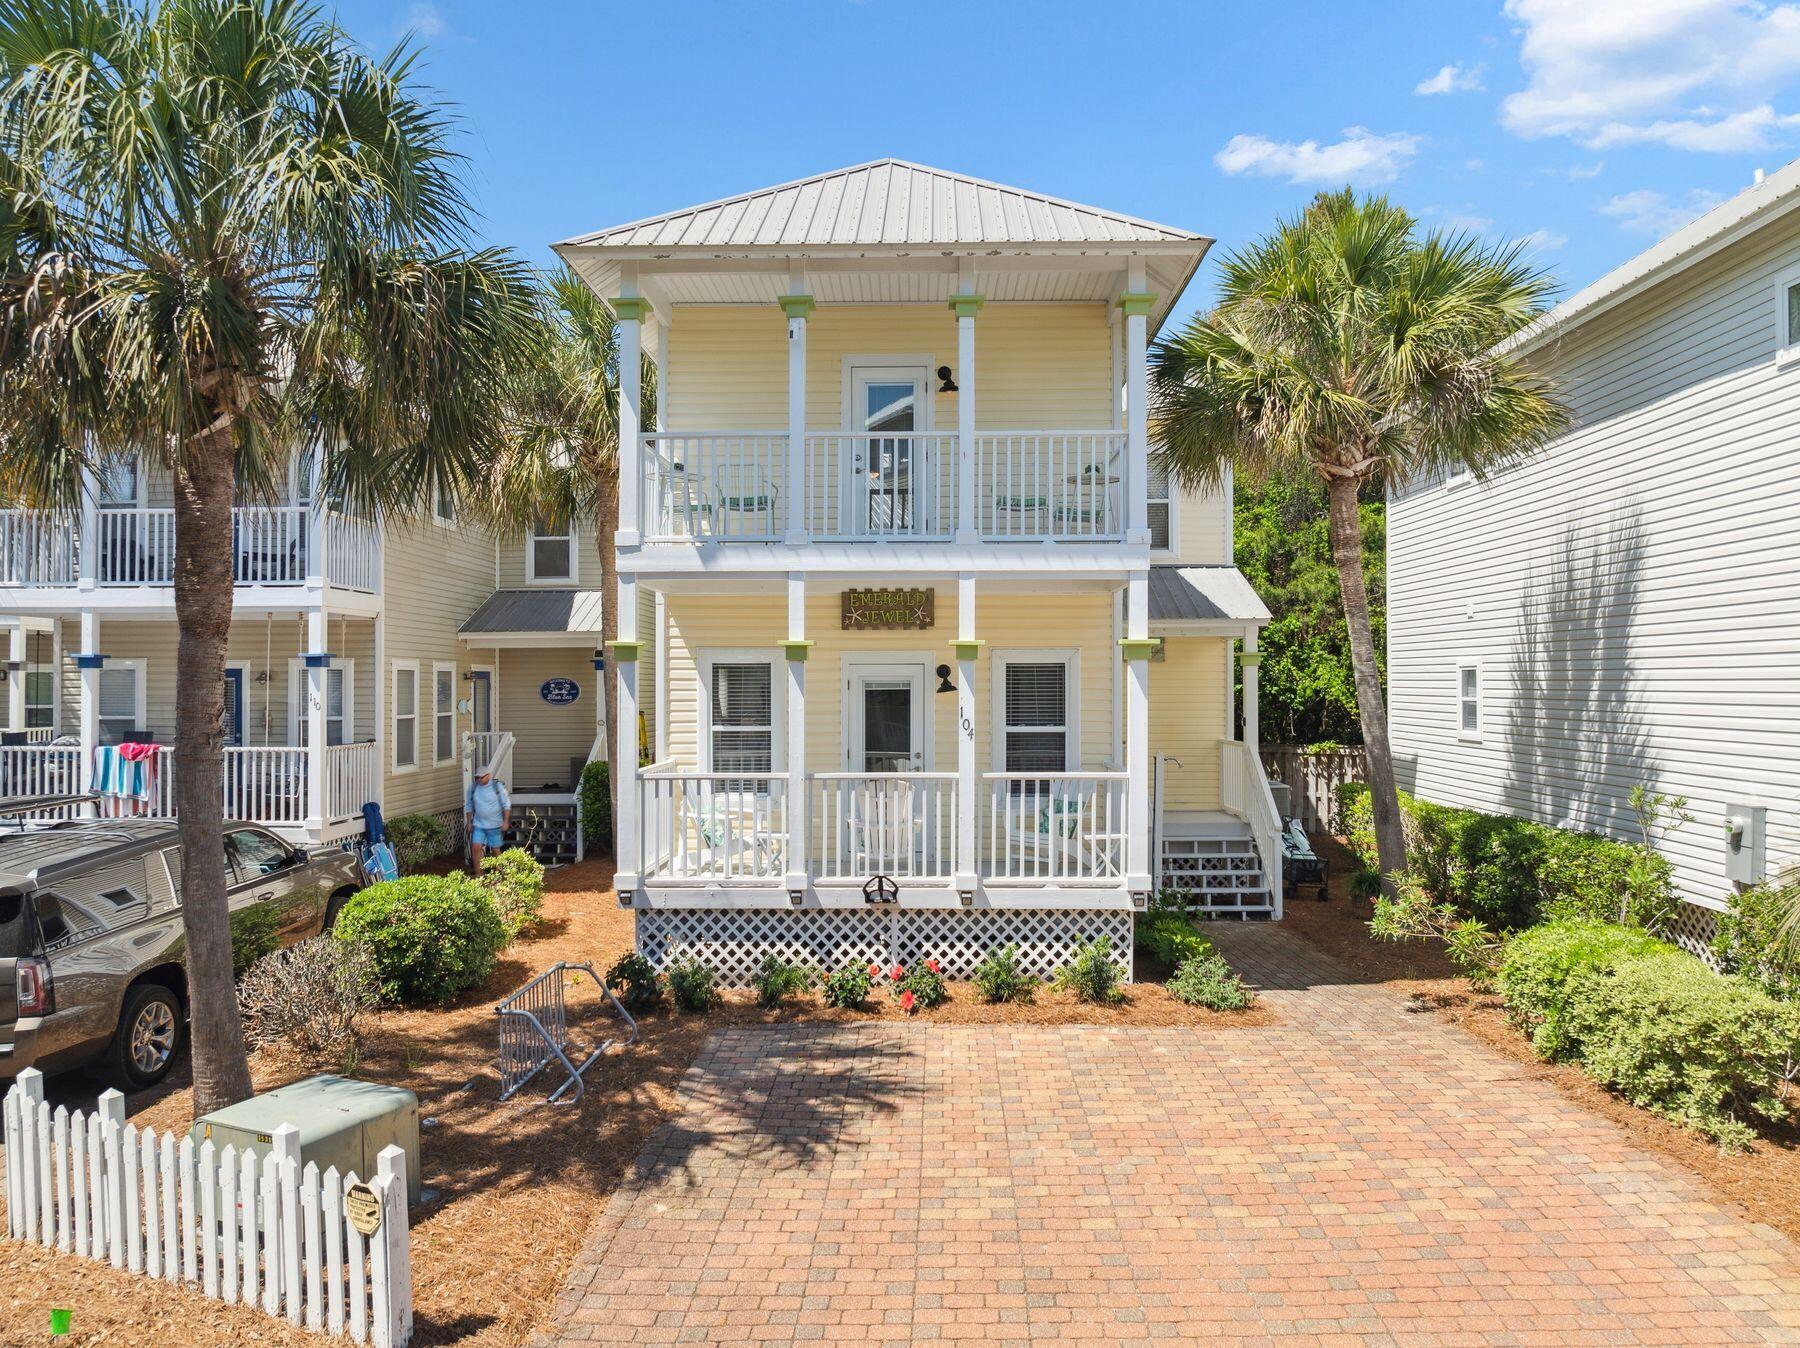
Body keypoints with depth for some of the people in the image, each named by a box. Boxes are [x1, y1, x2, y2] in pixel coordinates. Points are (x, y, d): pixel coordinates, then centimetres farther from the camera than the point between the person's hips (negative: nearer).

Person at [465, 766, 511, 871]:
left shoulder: (497, 786, -8)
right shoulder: (472, 787, 0)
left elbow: (506, 805, -5)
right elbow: (469, 806, 11)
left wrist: (506, 822, -10)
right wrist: (469, 822, 8)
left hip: (495, 825, -2)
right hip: (478, 825, 2)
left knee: (496, 850, 7)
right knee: (475, 848, -9)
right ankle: (478, 874, 0)